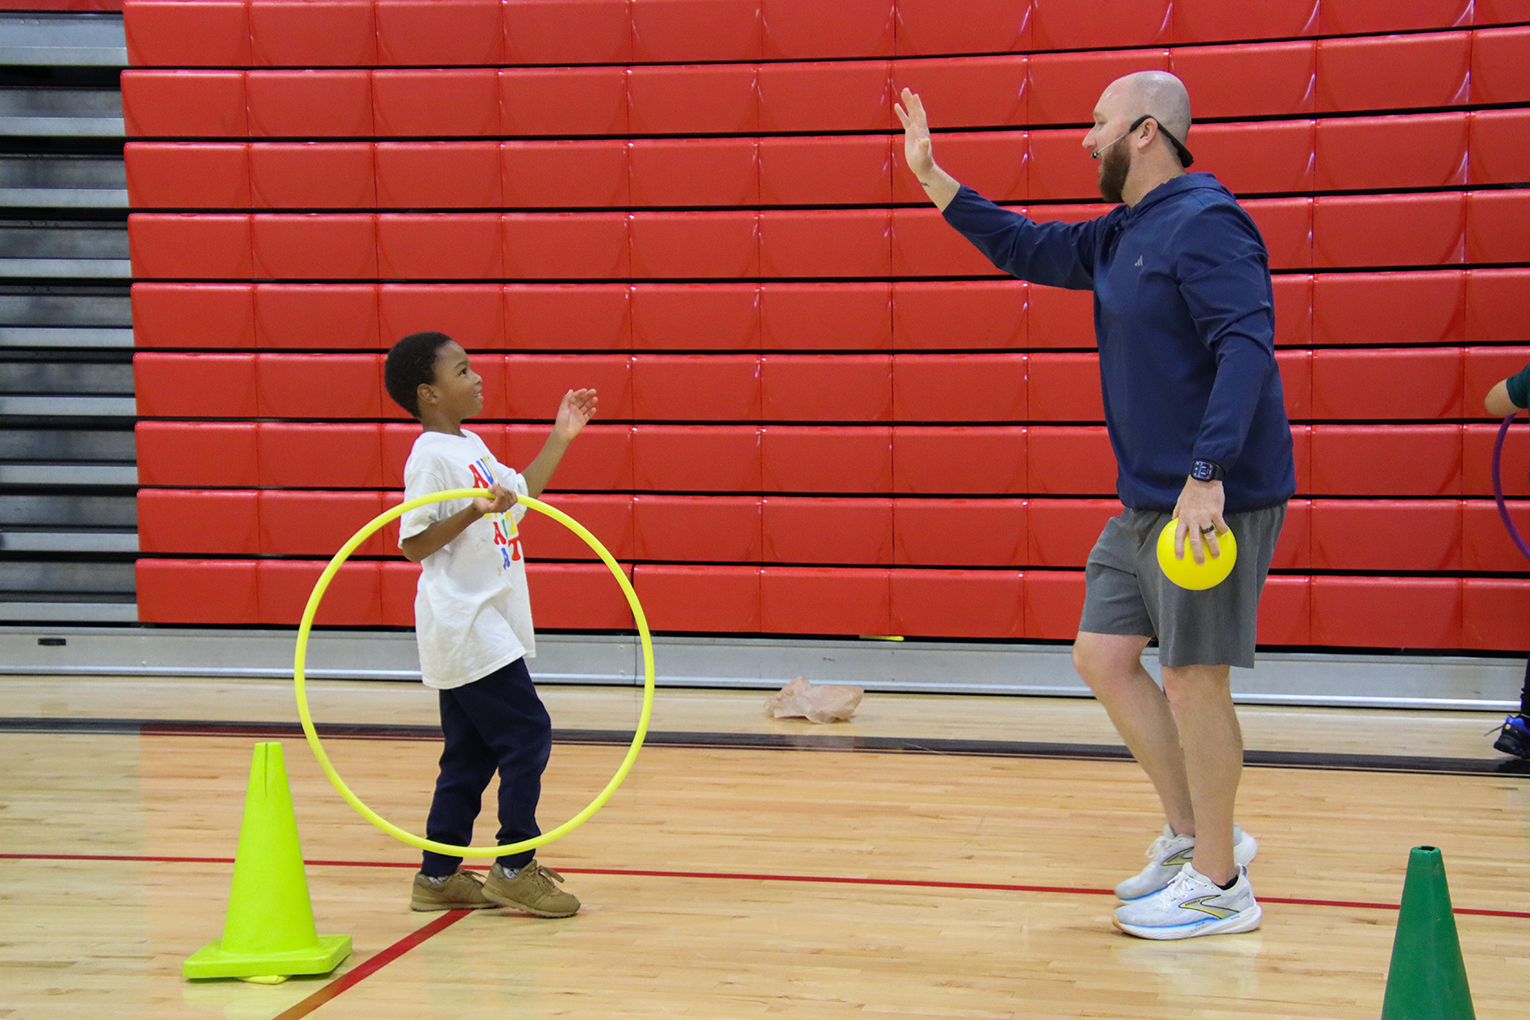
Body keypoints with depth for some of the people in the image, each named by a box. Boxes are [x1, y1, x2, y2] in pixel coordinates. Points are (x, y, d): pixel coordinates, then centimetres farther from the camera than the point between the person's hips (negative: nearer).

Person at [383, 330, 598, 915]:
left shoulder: (472, 447, 14)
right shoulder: (431, 457, -14)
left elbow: (520, 495, 27)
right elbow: (413, 544, -18)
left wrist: (559, 439, 23)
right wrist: (474, 512, -28)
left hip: (484, 627, 10)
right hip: (465, 629, -10)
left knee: (470, 753, 11)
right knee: (527, 734, -8)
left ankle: (440, 877, 18)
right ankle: (514, 868, 1)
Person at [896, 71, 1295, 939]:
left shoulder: (1205, 223, -15)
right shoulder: (1121, 237, 14)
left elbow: (1247, 346, -26)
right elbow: (1028, 249, 26)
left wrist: (1207, 476, -33)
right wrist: (932, 177, 22)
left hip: (1215, 501, -10)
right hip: (1147, 503, 10)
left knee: (1193, 676, -3)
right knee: (1103, 656, 12)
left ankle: (1219, 886, 11)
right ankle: (1195, 832, 24)